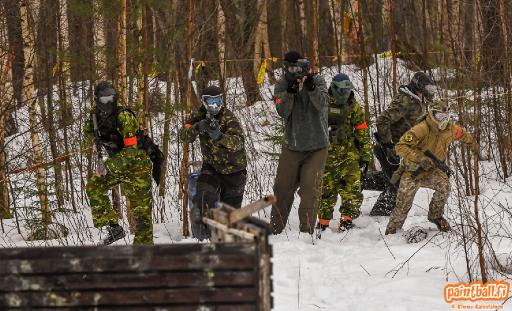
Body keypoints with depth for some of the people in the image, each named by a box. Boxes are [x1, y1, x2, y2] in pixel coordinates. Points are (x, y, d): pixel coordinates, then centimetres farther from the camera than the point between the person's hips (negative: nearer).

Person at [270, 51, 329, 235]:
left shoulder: (317, 81, -4)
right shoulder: (282, 85, -2)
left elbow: (322, 103, -20)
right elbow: (283, 111, -14)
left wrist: (311, 88, -37)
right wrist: (289, 92, -29)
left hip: (317, 146, -2)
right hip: (292, 146, 2)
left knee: (310, 188, -9)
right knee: (282, 188, 8)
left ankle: (306, 231, -5)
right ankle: (274, 230, 20)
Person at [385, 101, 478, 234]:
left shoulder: (450, 129, -6)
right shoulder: (421, 129, -26)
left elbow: (462, 134, 18)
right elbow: (401, 146, -31)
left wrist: (473, 145, 35)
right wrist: (419, 158, -41)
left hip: (432, 170, 4)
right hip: (413, 172, -4)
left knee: (444, 184, -28)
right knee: (403, 207, -5)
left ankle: (436, 215, -5)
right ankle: (391, 232, 19)